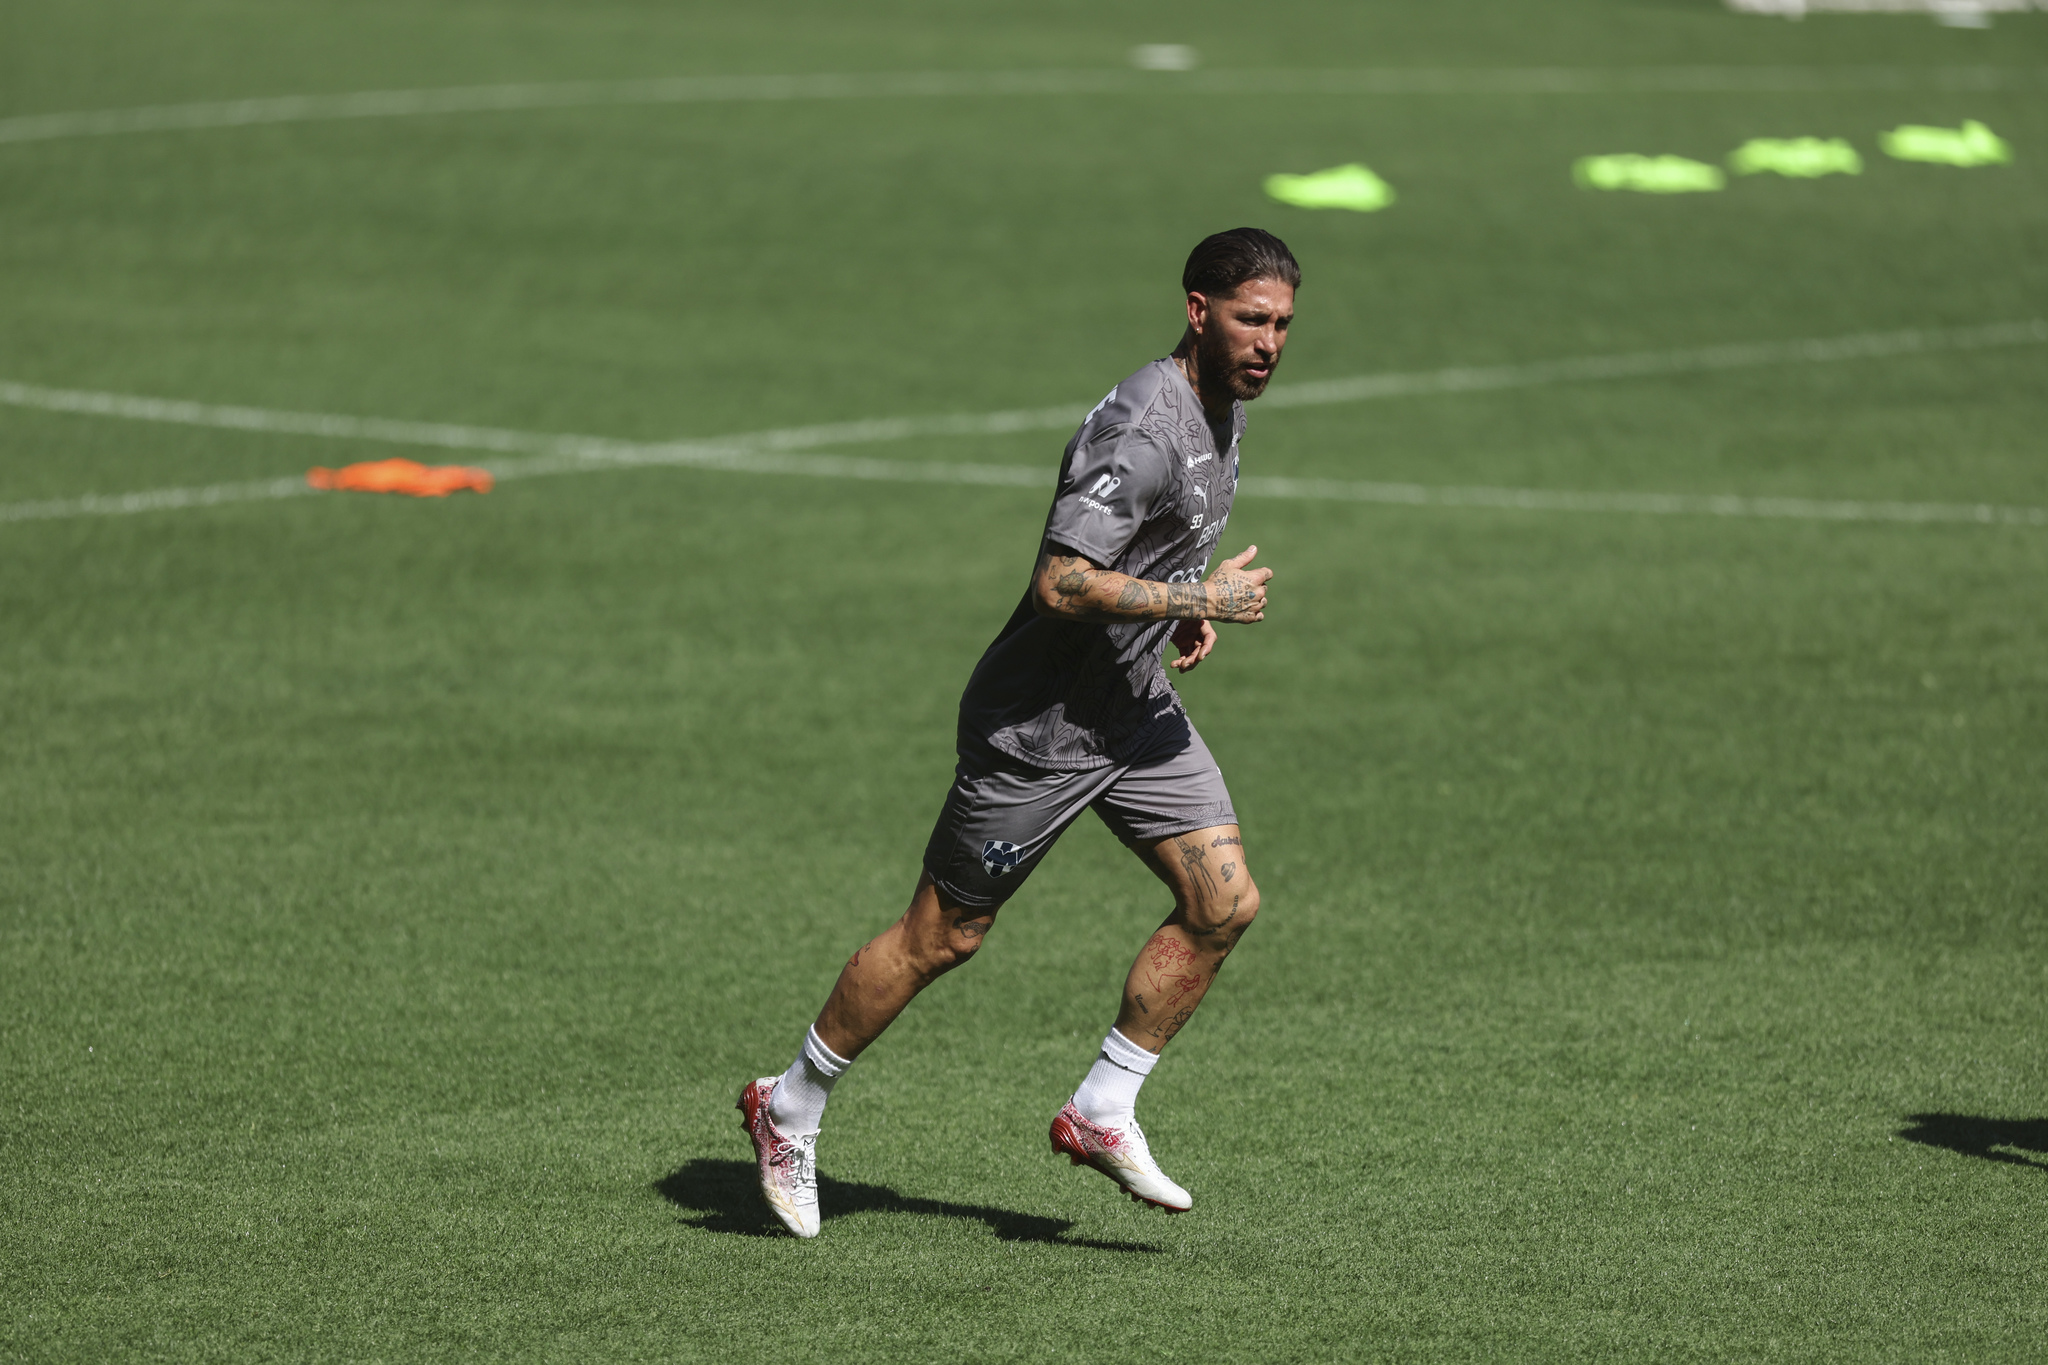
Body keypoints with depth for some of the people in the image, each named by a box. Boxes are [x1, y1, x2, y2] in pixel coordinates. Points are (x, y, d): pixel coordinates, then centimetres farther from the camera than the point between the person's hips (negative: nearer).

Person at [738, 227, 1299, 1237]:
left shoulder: (1223, 407, 5)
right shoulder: (1143, 431, -26)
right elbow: (1062, 583, -32)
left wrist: (1186, 606, 7)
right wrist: (1200, 600, -24)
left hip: (1135, 708, 9)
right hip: (1039, 726, -9)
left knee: (1224, 903, -4)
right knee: (941, 937, 2)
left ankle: (1101, 1113, 7)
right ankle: (791, 1108, 20)